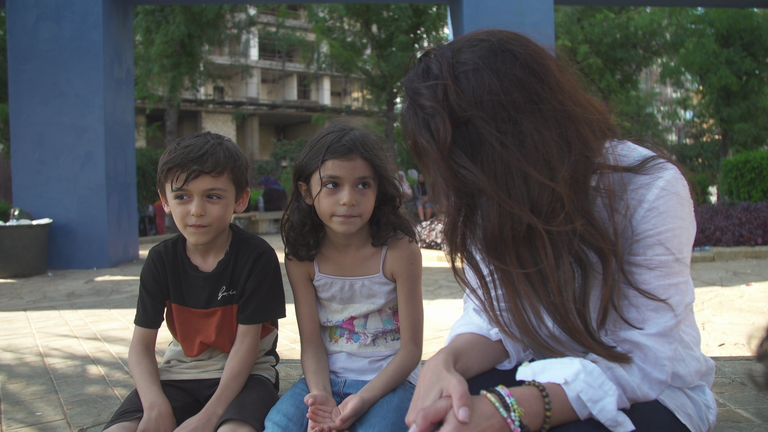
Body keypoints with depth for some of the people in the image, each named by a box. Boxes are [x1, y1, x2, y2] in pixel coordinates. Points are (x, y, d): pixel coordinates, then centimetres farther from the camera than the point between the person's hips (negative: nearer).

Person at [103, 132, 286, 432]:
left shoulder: (257, 257, -14)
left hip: (242, 374, -3)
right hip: (180, 372, 3)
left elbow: (246, 343, -14)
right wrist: (156, 406, -21)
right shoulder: (161, 260, -3)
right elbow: (141, 346, -3)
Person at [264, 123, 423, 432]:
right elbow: (311, 343, -4)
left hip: (388, 379, -2)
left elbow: (411, 348, -10)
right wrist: (320, 395, -24)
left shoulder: (400, 252, -13)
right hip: (327, 378, 3)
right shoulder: (301, 258, -4)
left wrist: (361, 401, -22)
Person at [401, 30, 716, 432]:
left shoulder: (650, 187, -23)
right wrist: (446, 361, -30)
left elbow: (640, 364, -28)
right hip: (548, 378, 4)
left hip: (655, 390, -3)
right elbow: (493, 321, -6)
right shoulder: (494, 197, -6)